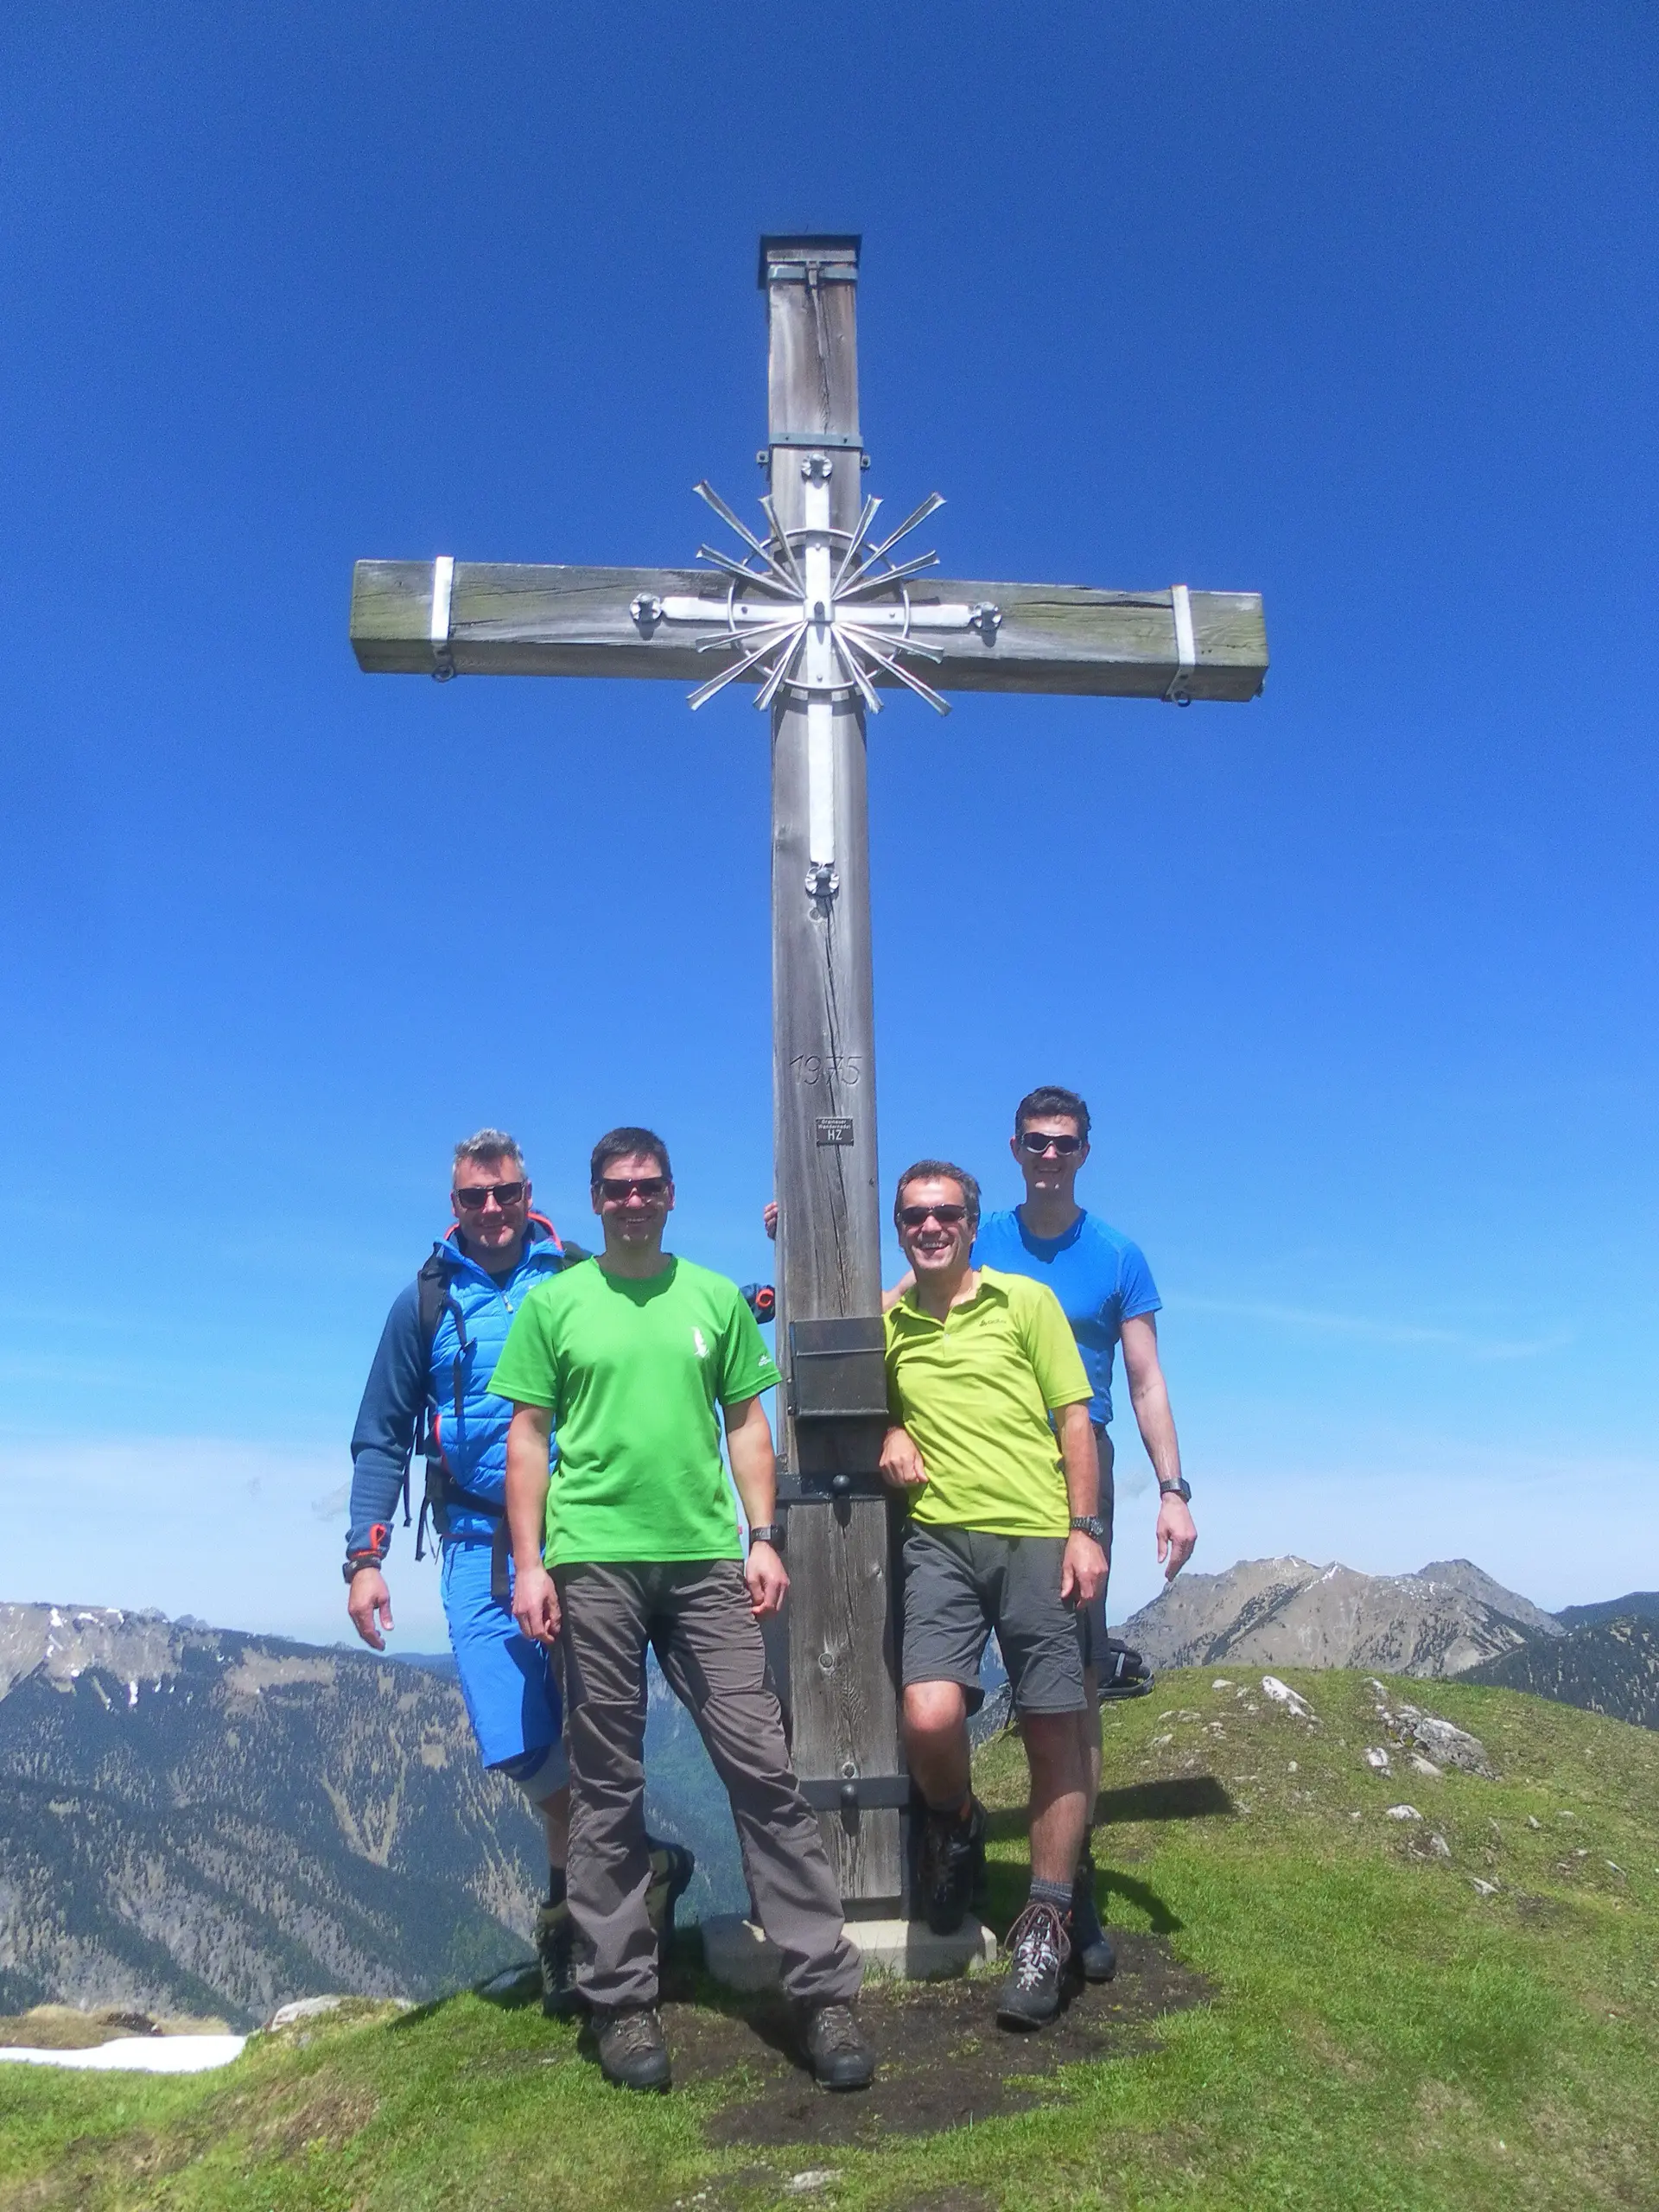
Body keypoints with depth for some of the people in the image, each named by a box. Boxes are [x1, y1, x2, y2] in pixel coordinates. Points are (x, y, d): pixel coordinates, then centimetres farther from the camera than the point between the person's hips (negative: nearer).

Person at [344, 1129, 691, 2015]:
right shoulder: (425, 1303, 9)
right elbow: (382, 1441, 11)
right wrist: (364, 1557, 1)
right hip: (481, 1544, 1)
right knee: (517, 1746, -4)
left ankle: (573, 1903, 19)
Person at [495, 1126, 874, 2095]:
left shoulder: (717, 1298, 11)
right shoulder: (554, 1303, 6)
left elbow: (746, 1424, 11)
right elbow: (528, 1439, 5)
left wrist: (763, 1536, 2)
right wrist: (529, 1564, -2)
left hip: (705, 1560, 1)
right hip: (593, 1564, -1)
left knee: (763, 1766, -1)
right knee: (607, 1787, 6)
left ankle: (826, 1987, 7)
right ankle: (623, 1998, 19)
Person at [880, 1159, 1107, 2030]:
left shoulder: (1027, 1300, 4)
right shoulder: (885, 1321, 11)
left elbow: (1073, 1416, 3)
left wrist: (1084, 1529, -3)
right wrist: (893, 1431, 4)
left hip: (1037, 1536, -1)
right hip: (940, 1538, 1)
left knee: (1053, 1730, 3)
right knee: (929, 1716, -15)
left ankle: (1045, 1924, 19)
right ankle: (955, 1826, 18)